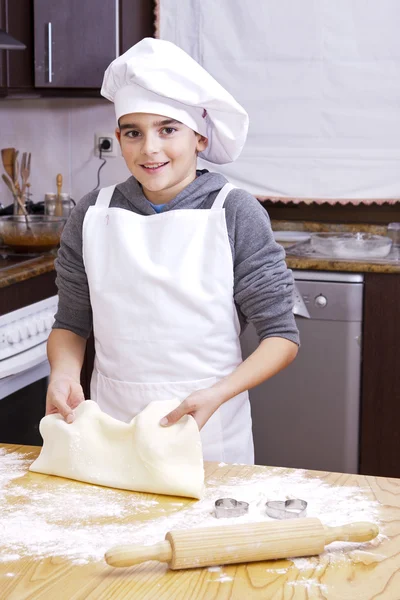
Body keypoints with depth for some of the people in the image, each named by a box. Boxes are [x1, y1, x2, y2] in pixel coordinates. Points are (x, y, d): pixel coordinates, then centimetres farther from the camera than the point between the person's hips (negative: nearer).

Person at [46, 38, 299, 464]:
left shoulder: (236, 215, -10)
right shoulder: (93, 216, -2)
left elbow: (281, 337, -9)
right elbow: (71, 325, 7)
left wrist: (215, 395, -23)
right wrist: (64, 370, -14)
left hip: (210, 432, -2)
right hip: (111, 430, 2)